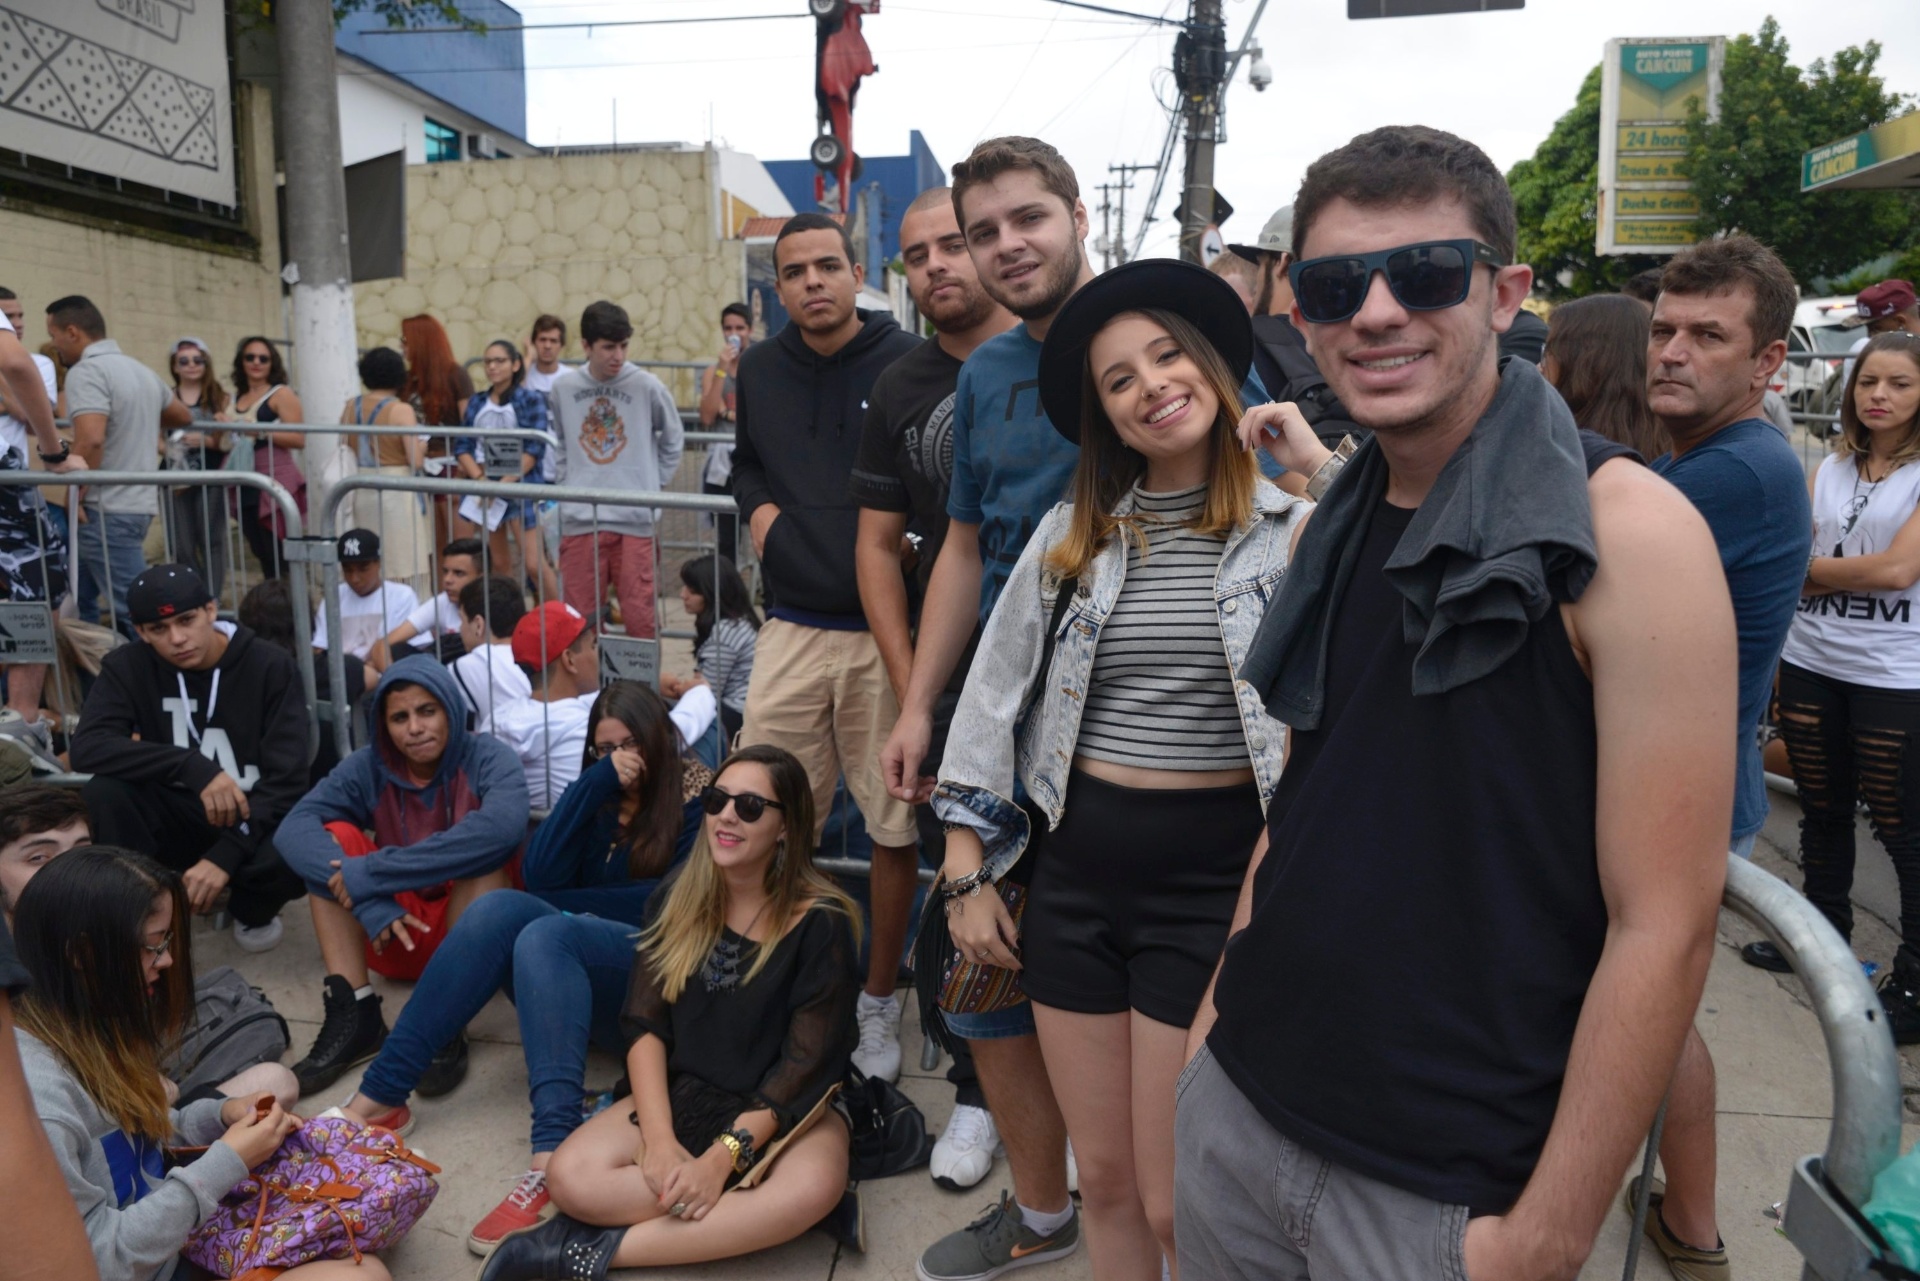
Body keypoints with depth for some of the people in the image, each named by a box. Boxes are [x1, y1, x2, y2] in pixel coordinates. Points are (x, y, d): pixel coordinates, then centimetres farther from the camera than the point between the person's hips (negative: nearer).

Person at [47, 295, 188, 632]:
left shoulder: (86, 371, -13)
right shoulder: (140, 370, 14)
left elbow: (90, 441, -26)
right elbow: (183, 416, 30)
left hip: (107, 511, -10)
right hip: (137, 503, 10)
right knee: (77, 602, 19)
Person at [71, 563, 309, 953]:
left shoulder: (270, 666, -13)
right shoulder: (128, 668, -6)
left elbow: (286, 780, -18)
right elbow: (87, 747, -22)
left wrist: (226, 855, -29)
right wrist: (193, 767, -34)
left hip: (253, 819, -2)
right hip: (178, 817, 2)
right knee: (104, 792, -28)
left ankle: (252, 912, 3)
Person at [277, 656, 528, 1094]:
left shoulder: (488, 758, -13)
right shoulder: (368, 768, -3)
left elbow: (504, 826, -36)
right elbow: (294, 828, -19)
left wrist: (373, 874, -34)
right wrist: (370, 902, -34)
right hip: (399, 935, 4)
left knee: (484, 849, -29)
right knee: (333, 838, -14)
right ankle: (353, 1014, -20)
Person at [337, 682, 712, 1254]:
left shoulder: (697, 794, 0)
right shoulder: (599, 795, 14)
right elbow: (540, 876, -1)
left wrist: (566, 903, -3)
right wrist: (596, 783, -9)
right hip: (582, 978, 5)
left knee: (545, 934, -32)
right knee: (499, 909, -22)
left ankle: (554, 1157, -48)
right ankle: (378, 1095, -25)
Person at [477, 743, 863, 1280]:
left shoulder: (822, 922, -13)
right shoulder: (676, 900, -1)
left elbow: (808, 1062, -15)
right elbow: (644, 1025, -4)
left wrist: (721, 1158, -24)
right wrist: (660, 1138, -19)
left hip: (783, 1110, -3)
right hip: (682, 1094, 3)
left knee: (814, 1185, -36)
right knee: (570, 1179, -23)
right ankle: (750, 1213, -19)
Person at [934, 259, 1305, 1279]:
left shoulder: (1298, 527, -5)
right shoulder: (1071, 534, 5)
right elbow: (994, 696, 7)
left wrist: (1326, 470, -17)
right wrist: (967, 872, 6)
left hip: (1214, 878, -3)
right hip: (1076, 872, 4)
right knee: (1103, 1181, 17)